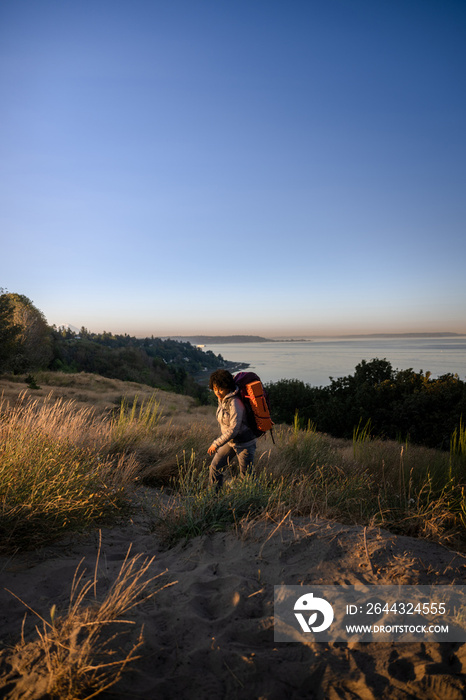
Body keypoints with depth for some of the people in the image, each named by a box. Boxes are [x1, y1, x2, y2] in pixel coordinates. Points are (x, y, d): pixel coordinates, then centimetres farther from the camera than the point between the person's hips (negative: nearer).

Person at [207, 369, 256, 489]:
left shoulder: (234, 403, -29)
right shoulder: (222, 399, -2)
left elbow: (234, 429, -31)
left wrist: (216, 444, -25)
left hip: (245, 443, -8)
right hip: (231, 441, 8)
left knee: (247, 476, 8)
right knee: (215, 467, 7)